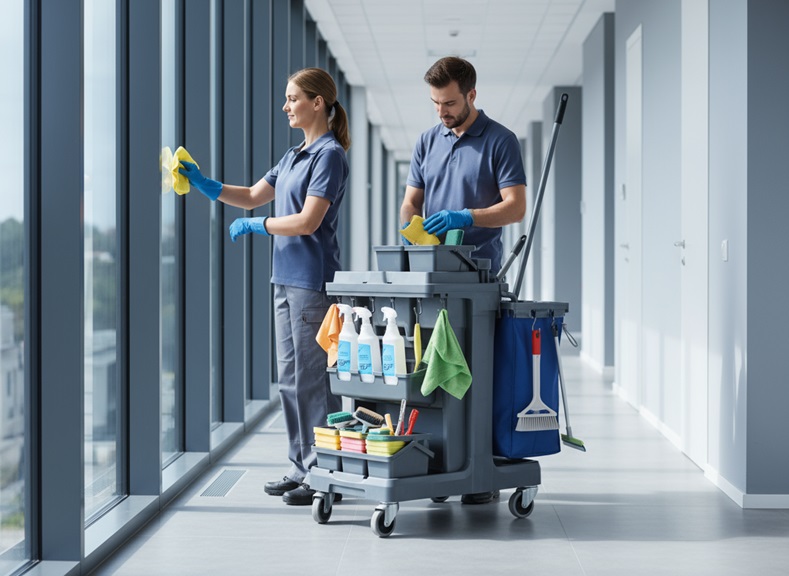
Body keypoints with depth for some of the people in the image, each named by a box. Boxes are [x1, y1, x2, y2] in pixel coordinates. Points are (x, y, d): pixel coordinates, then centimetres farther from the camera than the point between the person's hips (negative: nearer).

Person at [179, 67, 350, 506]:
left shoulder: (330, 155, -11)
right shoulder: (296, 155, 17)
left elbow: (307, 221, -18)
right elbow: (253, 196, 22)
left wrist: (254, 226, -8)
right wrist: (203, 183, 11)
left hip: (313, 280, -10)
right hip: (287, 277, 10)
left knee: (313, 378, -5)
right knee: (291, 376, 12)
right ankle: (302, 469, 21)